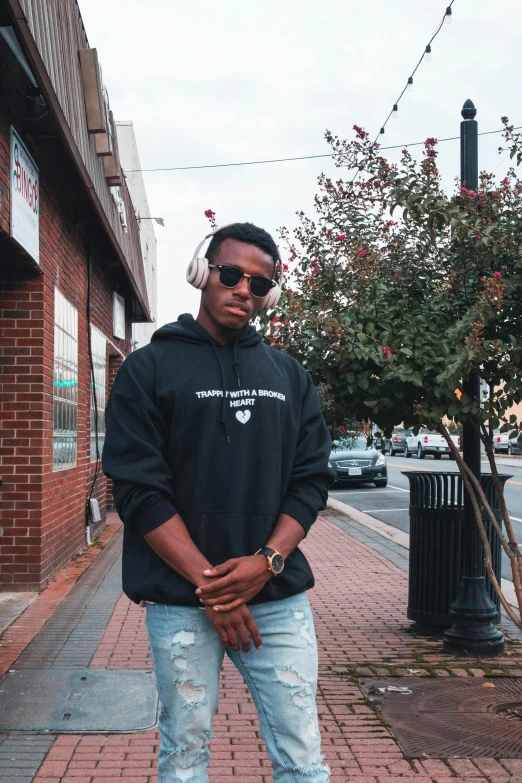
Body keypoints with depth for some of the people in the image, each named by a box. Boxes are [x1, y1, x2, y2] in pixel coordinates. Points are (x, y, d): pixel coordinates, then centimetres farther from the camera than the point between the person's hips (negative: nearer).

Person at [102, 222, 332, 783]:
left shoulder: (290, 376, 12)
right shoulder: (148, 368, 1)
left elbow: (311, 479, 7)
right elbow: (139, 490, -7)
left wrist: (267, 561, -11)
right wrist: (209, 585, -13)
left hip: (280, 598, 3)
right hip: (181, 602, -2)